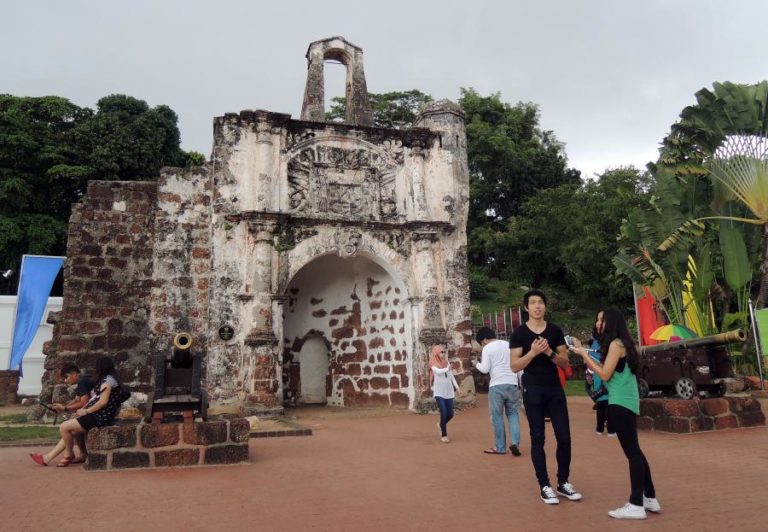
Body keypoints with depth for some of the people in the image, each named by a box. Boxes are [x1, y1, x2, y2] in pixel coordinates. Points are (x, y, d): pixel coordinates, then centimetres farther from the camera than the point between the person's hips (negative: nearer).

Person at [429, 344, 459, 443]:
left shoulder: (446, 362, 9)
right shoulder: (434, 364, -4)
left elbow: (451, 375, 13)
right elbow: (438, 371, -24)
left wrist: (457, 387, 6)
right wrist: (447, 368, -12)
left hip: (449, 392, 5)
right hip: (439, 392, -5)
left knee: (450, 414, 6)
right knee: (444, 413, -12)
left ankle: (441, 425, 37)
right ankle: (443, 435, 5)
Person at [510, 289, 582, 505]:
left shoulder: (555, 330, 6)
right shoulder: (519, 333, -3)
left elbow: (565, 362, 5)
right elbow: (515, 366, -7)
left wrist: (549, 352, -13)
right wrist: (533, 352, -19)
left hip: (555, 388, 3)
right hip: (533, 390, -3)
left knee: (564, 437, 4)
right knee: (538, 438, 2)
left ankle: (563, 482, 19)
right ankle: (544, 486, 11)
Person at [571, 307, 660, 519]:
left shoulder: (615, 343, -13)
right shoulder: (623, 343, 16)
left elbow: (605, 375, -14)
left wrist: (585, 356, -8)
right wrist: (590, 359, 13)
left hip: (621, 403, -10)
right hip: (626, 402, 10)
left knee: (631, 451, -6)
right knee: (633, 450, 16)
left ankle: (636, 506, -2)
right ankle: (650, 498, 25)